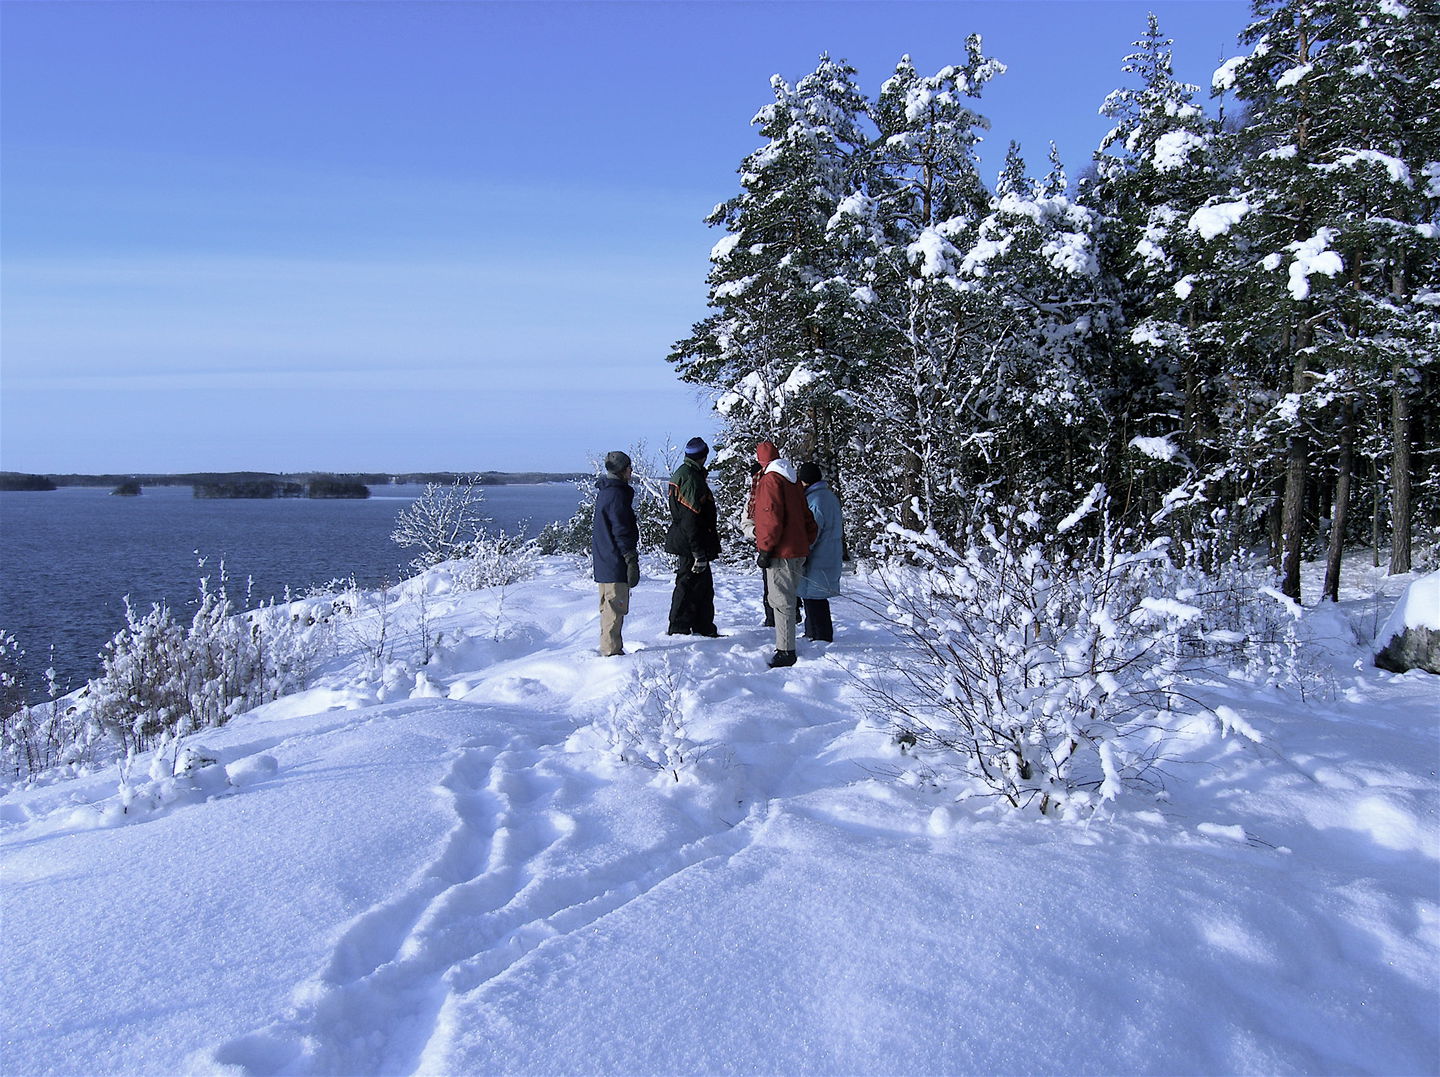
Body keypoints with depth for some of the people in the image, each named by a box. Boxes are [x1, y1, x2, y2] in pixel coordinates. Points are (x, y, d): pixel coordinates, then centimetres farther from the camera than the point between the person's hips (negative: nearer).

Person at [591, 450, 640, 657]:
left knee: (608, 606, 16)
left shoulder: (604, 492, 16)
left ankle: (608, 647, 23)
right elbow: (622, 532, -19)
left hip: (603, 562, 10)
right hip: (616, 563, -10)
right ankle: (612, 650, -3)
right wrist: (632, 561, -18)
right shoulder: (617, 494, -16)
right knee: (616, 606, -6)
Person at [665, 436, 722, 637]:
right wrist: (699, 553, -23)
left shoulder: (682, 473, 14)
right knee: (689, 586, -2)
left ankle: (705, 628, 25)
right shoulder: (691, 479, -19)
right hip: (690, 545, -10)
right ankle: (679, 630, 5)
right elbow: (690, 520, -23)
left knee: (704, 585, 16)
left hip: (686, 544, 10)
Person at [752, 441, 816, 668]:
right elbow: (808, 519, 20)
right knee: (786, 600, 15)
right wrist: (805, 546, 22)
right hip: (798, 551, 9)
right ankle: (786, 647, 21)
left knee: (782, 602, -8)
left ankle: (785, 651, -9)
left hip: (781, 553, -9)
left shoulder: (770, 480, -9)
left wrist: (764, 549, -15)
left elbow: (772, 518, -18)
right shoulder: (793, 482, 18)